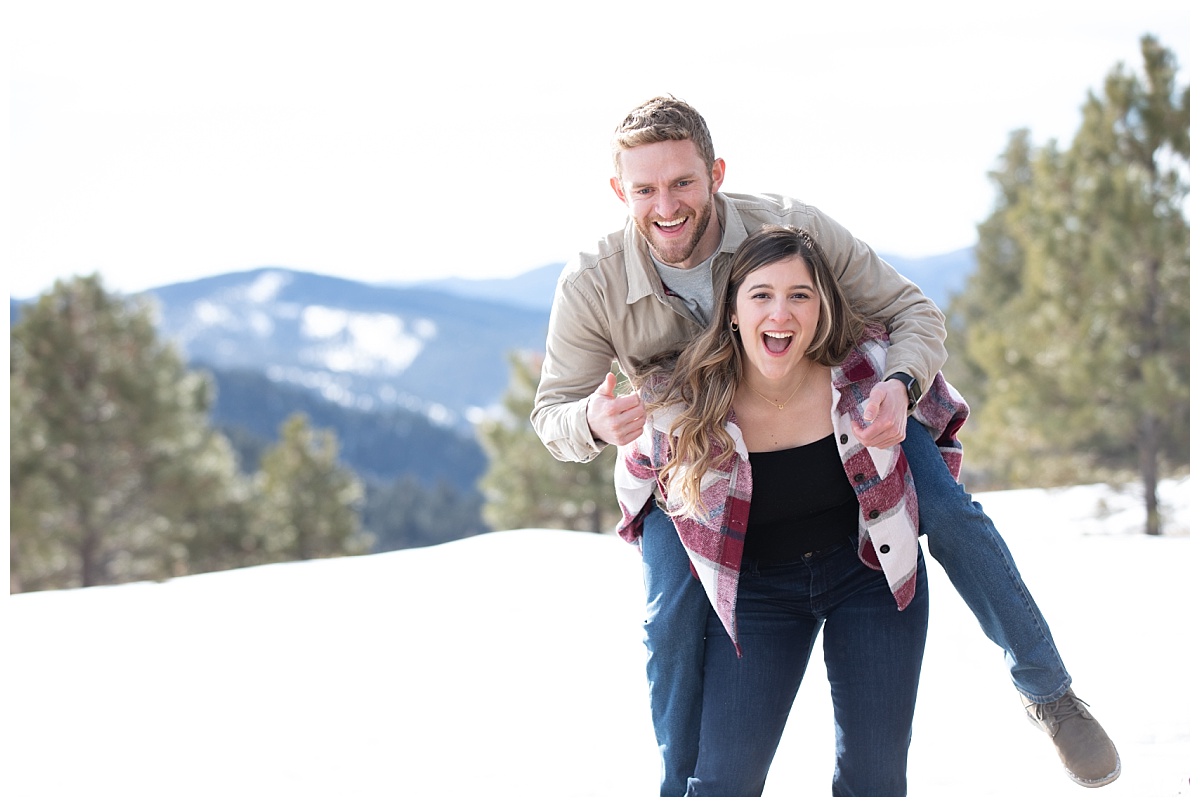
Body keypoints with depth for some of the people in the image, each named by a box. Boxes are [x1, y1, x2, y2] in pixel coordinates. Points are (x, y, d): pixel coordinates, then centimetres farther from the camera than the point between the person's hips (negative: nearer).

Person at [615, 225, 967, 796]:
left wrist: (915, 514, 4)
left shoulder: (869, 367, -19)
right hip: (753, 589, -1)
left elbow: (942, 420, 5)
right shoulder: (680, 404, -20)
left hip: (870, 572, 1)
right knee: (724, 780, -10)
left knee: (875, 775, 3)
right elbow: (637, 481, 4)